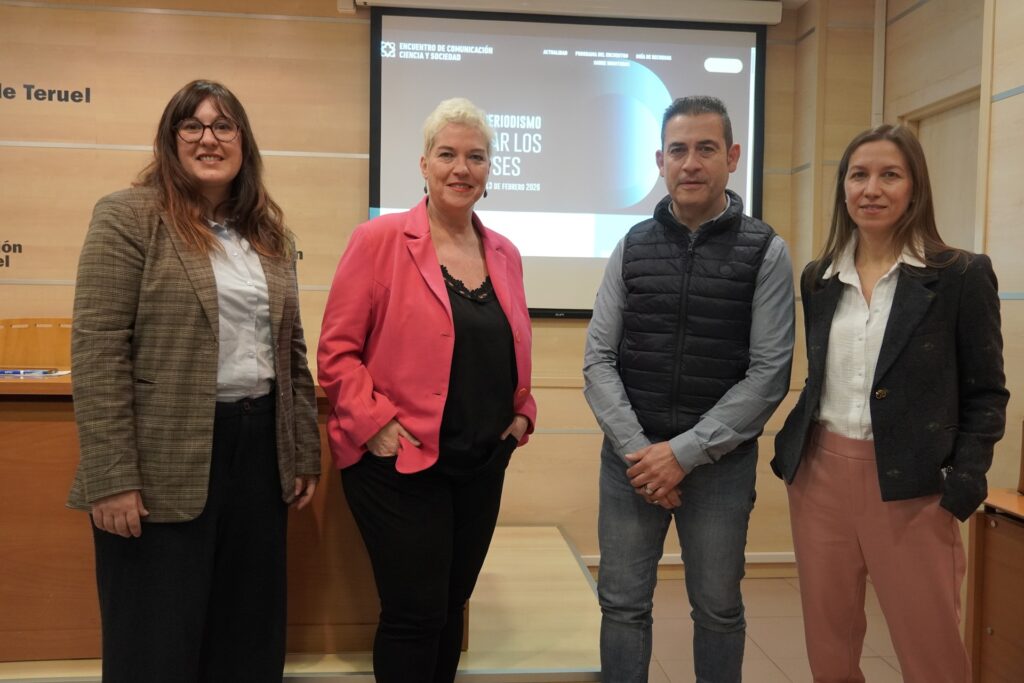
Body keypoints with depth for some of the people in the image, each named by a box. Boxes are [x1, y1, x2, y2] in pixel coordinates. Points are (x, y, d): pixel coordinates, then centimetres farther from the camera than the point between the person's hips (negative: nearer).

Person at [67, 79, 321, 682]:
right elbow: (97, 352, -11)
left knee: (251, 631, 15)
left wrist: (306, 454, 11)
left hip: (259, 449, 5)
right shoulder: (129, 217, -5)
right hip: (167, 461, -5)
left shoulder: (270, 233, 11)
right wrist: (112, 476, -16)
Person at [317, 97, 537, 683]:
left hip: (483, 464, 6)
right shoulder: (380, 239, -9)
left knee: (452, 607, 18)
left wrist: (523, 411, 5)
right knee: (415, 615, 2)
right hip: (400, 463, -5)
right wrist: (375, 424, -17)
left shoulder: (505, 254, 8)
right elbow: (337, 350, -9)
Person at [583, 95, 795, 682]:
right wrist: (638, 449, -10)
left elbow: (769, 374, -9)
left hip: (720, 461, -1)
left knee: (718, 609, 14)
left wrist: (685, 452, -13)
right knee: (624, 605, 10)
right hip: (631, 456, 2)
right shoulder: (633, 247, 3)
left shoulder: (765, 252, -4)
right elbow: (599, 360, 0)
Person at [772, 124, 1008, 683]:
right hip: (820, 474, 4)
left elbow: (985, 394, -3)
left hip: (910, 484, -4)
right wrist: (789, 454, 6)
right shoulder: (818, 278, 8)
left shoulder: (961, 275, -4)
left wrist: (962, 489, -10)